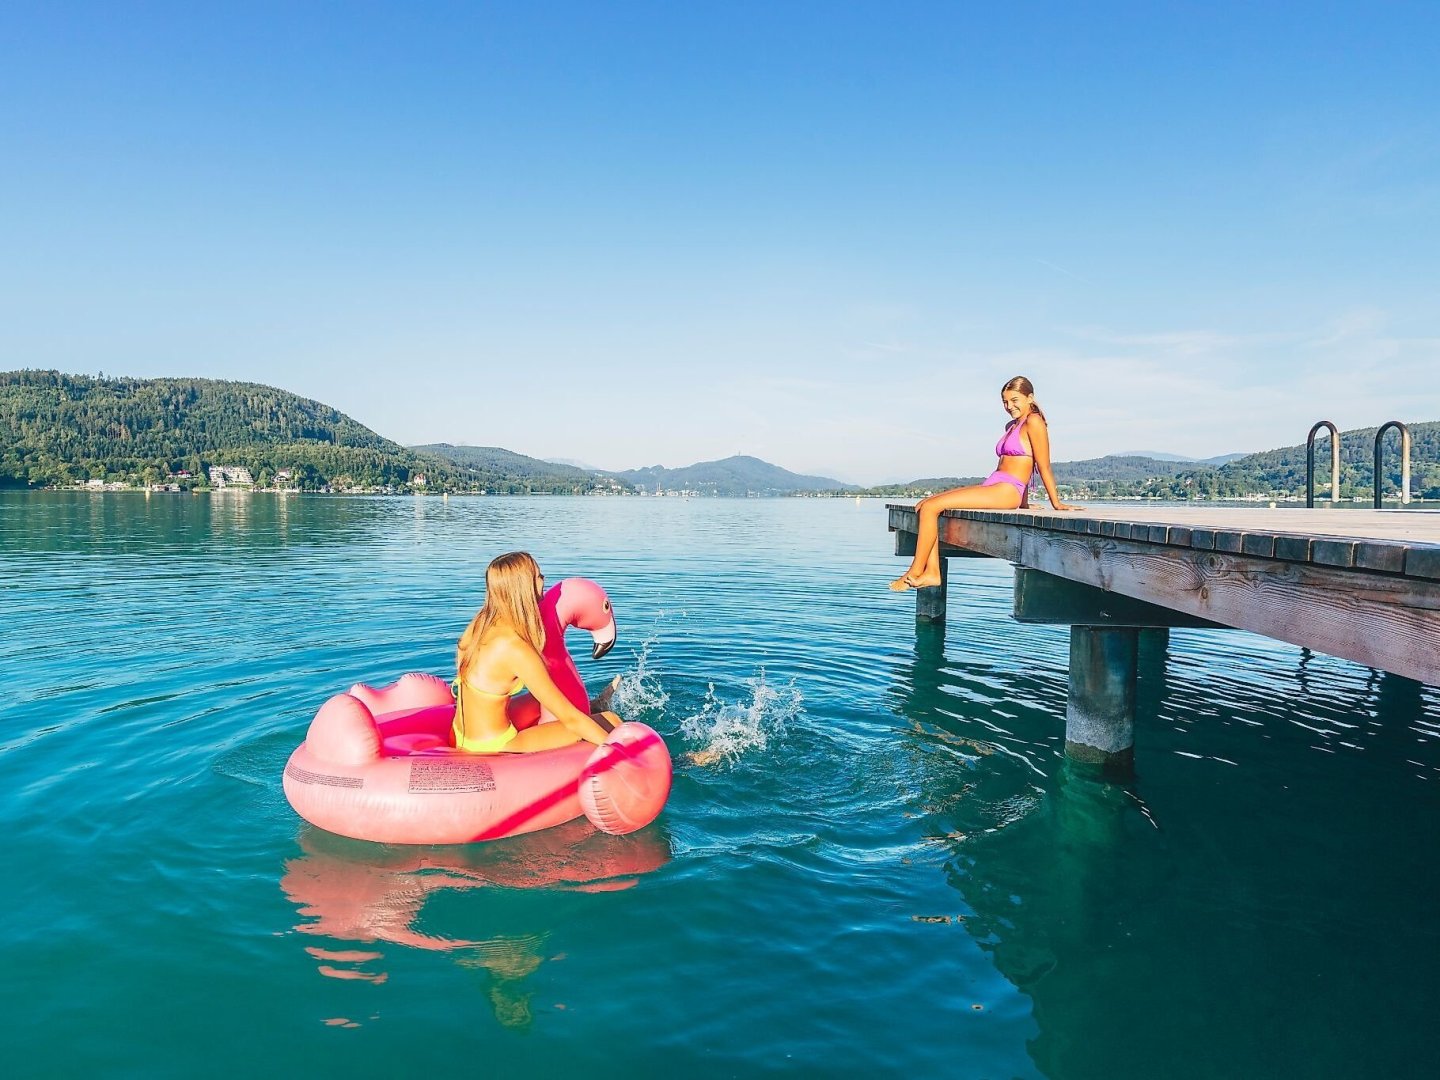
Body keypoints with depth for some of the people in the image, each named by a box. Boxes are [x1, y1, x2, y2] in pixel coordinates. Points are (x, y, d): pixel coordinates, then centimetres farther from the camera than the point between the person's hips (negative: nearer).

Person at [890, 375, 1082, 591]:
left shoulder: (1034, 421, -4)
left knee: (930, 507, -18)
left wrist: (1057, 504, -5)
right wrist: (1023, 503, 20)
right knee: (924, 506, -2)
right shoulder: (1012, 426, 24)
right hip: (990, 486, 10)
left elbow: (1044, 467, -6)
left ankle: (914, 572, -12)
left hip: (1006, 491, -10)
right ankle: (932, 572, -11)